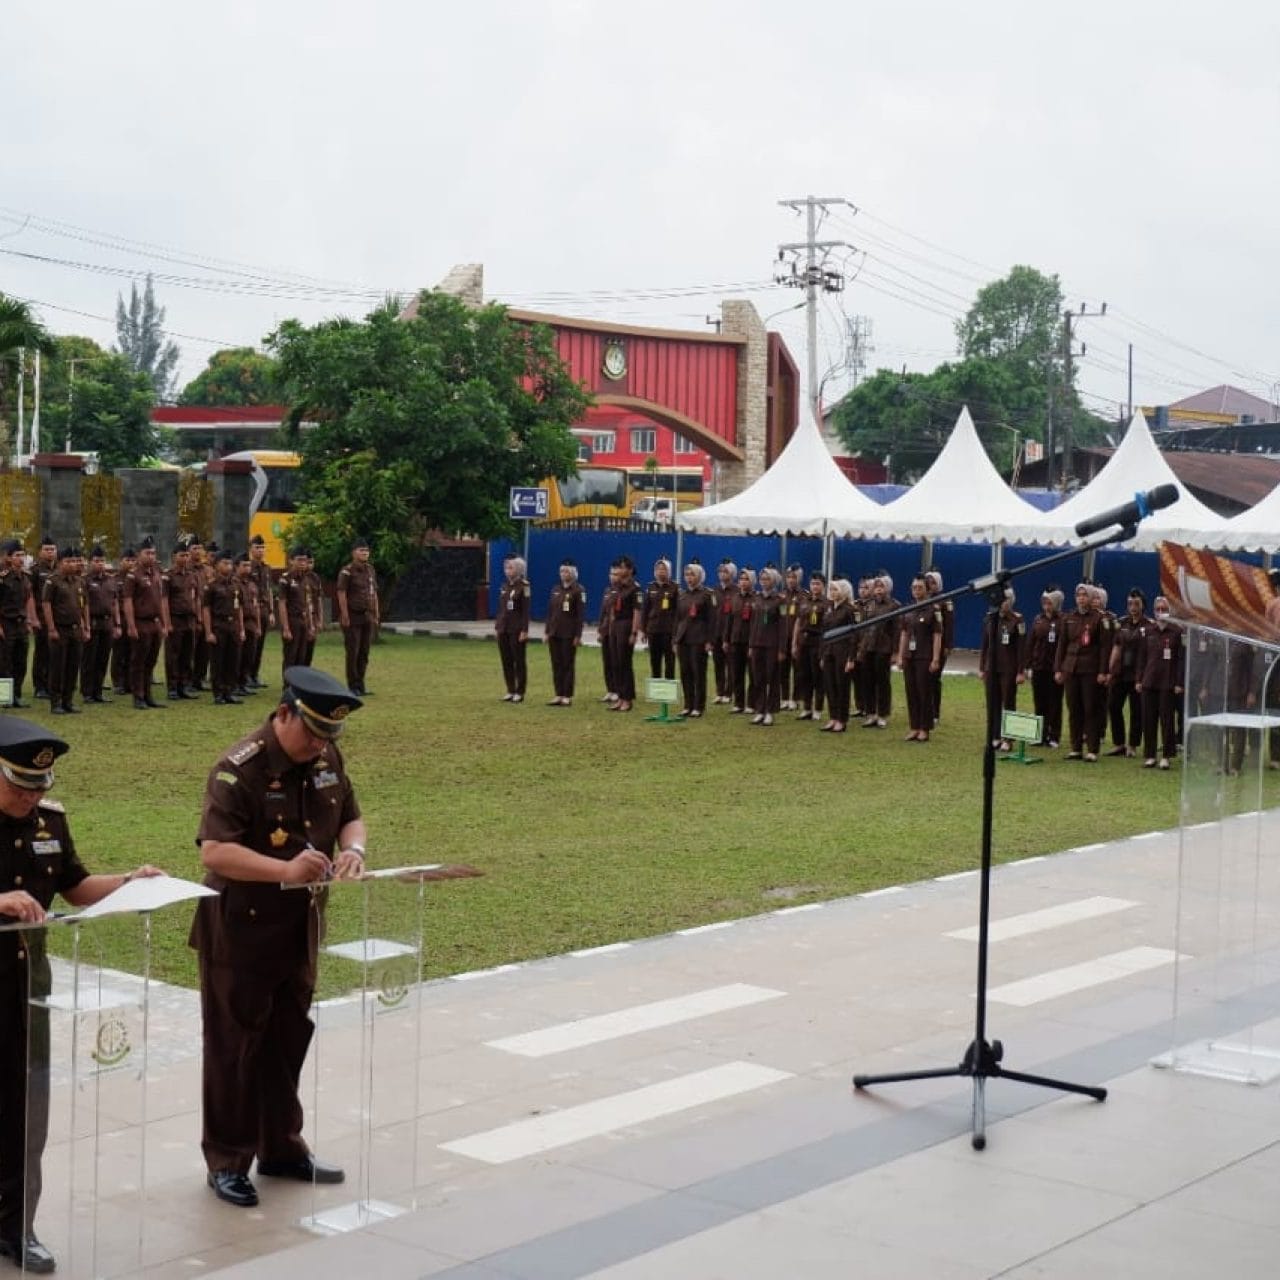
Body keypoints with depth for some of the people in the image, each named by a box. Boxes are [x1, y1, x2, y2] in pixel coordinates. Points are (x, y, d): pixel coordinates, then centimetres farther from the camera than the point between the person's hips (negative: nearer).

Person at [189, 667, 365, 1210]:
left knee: (288, 1041, 17)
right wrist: (285, 869, -39)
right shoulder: (239, 769, -21)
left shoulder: (327, 759, 2)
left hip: (300, 926, 7)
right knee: (235, 1047, 4)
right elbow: (214, 851, -28)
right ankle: (226, 1161, 16)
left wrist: (353, 849, -9)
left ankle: (281, 1148, 31)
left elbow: (350, 816, 14)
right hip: (240, 928, -7)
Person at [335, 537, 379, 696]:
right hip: (353, 617, -6)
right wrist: (345, 617, -16)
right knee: (353, 652, -4)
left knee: (364, 653, 8)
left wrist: (376, 616, 14)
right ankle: (353, 687, 1)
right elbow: (341, 594, -12)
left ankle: (360, 685, 14)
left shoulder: (370, 570, 13)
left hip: (368, 617, 6)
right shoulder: (347, 571, -8)